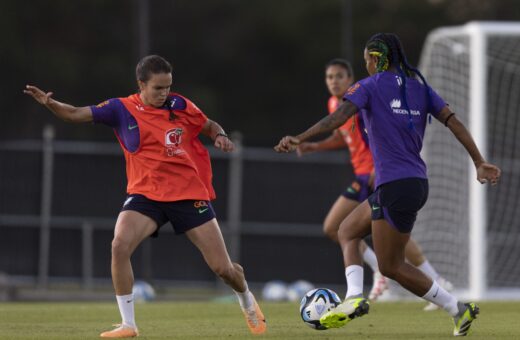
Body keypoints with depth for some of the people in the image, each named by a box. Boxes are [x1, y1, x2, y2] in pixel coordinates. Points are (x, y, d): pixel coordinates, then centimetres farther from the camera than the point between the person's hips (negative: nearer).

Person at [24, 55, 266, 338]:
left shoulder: (179, 105, -1)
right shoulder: (122, 110, -4)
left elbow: (210, 126, 15)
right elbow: (76, 114, -11)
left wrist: (220, 137, -8)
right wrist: (49, 103, -29)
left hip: (190, 194, 0)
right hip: (146, 195, 0)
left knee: (223, 268, 1)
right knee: (120, 245, -27)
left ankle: (247, 302, 38)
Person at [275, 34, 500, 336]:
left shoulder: (370, 86, -3)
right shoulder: (419, 86, 13)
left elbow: (339, 117, -19)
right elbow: (454, 123, 5)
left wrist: (300, 139, -27)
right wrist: (480, 163, 6)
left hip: (395, 186, -8)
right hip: (417, 183, 8)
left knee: (392, 266, 1)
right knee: (348, 231, 17)